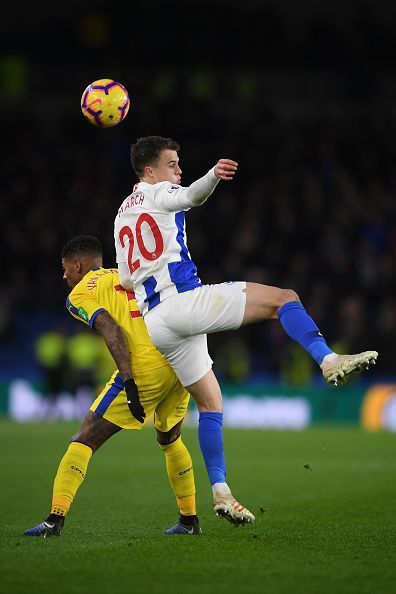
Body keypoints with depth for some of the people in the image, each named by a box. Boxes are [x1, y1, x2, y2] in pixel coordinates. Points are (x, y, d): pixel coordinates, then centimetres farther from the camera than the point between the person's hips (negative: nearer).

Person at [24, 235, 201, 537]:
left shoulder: (80, 293, 9)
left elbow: (112, 330, -9)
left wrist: (129, 383, -15)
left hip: (145, 368, -6)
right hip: (181, 363, 6)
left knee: (85, 441, 1)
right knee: (169, 439, 29)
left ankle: (56, 518, -10)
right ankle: (190, 520, 30)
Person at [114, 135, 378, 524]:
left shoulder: (121, 216, 27)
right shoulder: (158, 193, 3)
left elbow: (125, 280, 29)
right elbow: (190, 196, -23)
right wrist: (214, 176, -43)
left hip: (153, 322, 8)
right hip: (184, 299, -8)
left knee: (210, 402, 15)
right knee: (283, 298, -9)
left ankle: (220, 491, 8)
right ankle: (328, 361, -34)